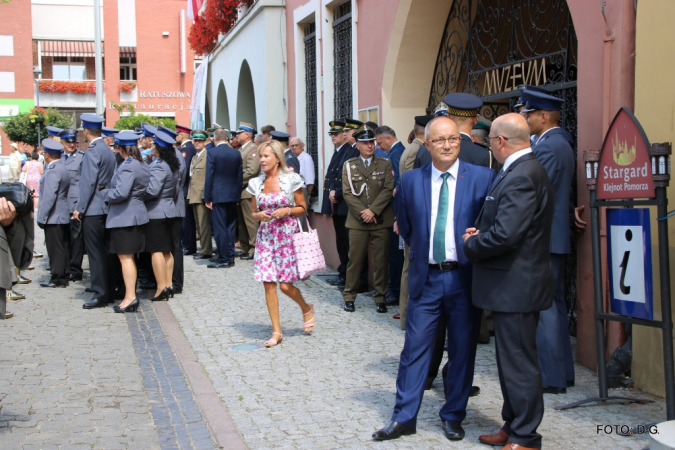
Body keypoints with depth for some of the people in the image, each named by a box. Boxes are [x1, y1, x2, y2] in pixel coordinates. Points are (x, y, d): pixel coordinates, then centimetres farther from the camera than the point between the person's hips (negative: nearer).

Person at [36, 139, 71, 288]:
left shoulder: (53, 172, -18)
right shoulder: (63, 168, 11)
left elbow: (49, 197, -21)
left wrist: (42, 217, -16)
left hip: (54, 216, -9)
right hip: (63, 215, 9)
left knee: (55, 248, -3)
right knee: (62, 247, 13)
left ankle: (57, 279, 1)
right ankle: (63, 275, 20)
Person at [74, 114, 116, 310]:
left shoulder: (92, 152, -14)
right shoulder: (107, 150, 11)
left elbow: (88, 182, -18)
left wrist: (79, 208, -13)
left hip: (92, 209, -9)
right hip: (105, 207, 9)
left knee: (95, 252, -5)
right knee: (103, 251, 13)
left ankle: (100, 294, -2)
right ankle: (107, 291, 19)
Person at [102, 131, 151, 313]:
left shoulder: (127, 167, -18)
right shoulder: (142, 165, 11)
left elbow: (120, 193, -27)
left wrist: (105, 193, -8)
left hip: (124, 217, -10)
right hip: (137, 214, 10)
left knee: (125, 257, -6)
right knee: (129, 257, 16)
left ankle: (130, 297, -6)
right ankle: (131, 294, 21)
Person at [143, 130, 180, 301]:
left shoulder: (158, 166, -18)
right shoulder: (173, 165, 10)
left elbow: (152, 190, -25)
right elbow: (176, 189, 16)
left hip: (155, 212, -9)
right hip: (168, 209, 9)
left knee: (156, 250, -6)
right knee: (166, 250, 12)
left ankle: (161, 287, -7)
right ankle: (168, 284, 15)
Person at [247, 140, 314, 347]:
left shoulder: (291, 180, -4)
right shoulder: (256, 183, 6)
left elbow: (302, 208, 2)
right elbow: (253, 212, 13)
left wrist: (287, 210, -15)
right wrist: (259, 215, -8)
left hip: (287, 234, -3)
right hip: (266, 235, 3)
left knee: (285, 284, -5)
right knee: (268, 283, -2)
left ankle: (306, 308, 27)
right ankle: (276, 331, 6)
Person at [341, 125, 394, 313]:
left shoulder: (385, 164, 7)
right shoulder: (349, 165, 8)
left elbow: (388, 189, -2)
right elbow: (348, 193, 1)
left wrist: (373, 210, -12)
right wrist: (362, 213, -10)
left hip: (381, 220, 0)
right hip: (357, 220, 0)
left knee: (380, 260, 2)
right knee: (355, 260, 1)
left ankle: (380, 297, 10)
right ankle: (349, 296, 11)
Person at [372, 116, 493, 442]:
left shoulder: (482, 178, -3)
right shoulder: (410, 181, 4)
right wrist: (422, 251, 12)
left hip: (464, 277, -1)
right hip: (426, 278, 1)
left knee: (462, 351, 7)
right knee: (415, 348, 4)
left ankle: (453, 416, 22)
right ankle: (404, 417, 13)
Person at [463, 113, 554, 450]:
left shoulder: (521, 176, -22)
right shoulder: (523, 170, 12)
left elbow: (505, 234, -28)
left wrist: (471, 244, -11)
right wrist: (480, 232, 2)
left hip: (516, 286, -11)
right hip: (513, 284, 11)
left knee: (519, 363, 0)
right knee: (511, 360, 19)